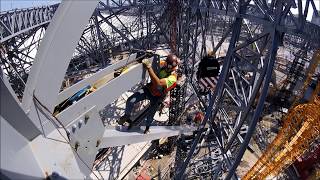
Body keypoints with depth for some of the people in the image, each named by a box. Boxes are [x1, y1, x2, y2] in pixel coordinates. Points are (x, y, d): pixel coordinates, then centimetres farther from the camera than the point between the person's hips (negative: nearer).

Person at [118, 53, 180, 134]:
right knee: (130, 101, -9)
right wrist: (146, 63, -21)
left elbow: (158, 83, -46)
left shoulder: (173, 78, -31)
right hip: (148, 89, 4)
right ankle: (126, 116, 21)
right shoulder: (163, 64, -16)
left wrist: (149, 67, -48)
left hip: (156, 97, -4)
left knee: (150, 116, 9)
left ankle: (147, 127, 45)